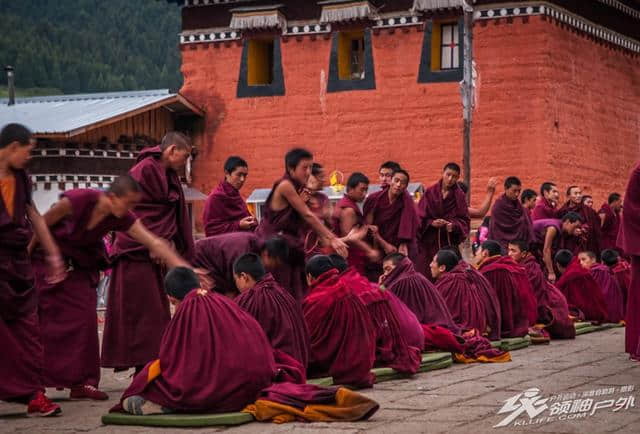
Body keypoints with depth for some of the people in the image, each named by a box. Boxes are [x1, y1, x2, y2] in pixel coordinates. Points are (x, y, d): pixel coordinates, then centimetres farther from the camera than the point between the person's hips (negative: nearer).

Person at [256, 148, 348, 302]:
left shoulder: (298, 189, 10)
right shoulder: (285, 186, -15)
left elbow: (309, 220, 7)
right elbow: (308, 215, -17)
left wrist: (329, 239, -3)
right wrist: (332, 239, -17)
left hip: (291, 248, 8)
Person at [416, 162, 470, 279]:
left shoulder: (459, 196, 4)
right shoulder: (430, 192, 2)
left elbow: (465, 220, 2)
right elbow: (420, 217, 1)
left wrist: (454, 225, -18)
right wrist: (432, 223, -17)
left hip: (450, 242, 0)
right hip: (429, 243, 0)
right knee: (426, 277, -4)